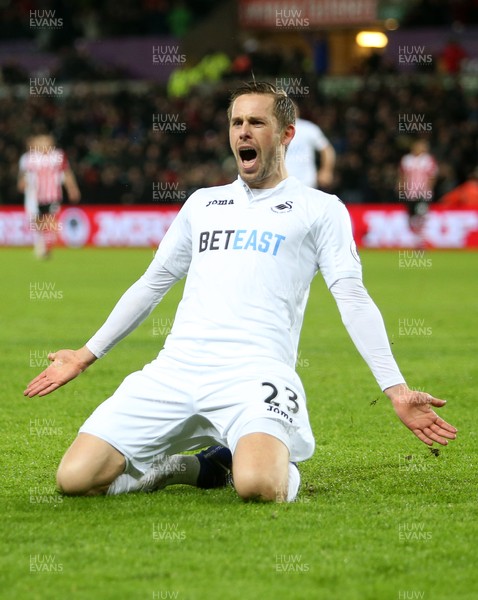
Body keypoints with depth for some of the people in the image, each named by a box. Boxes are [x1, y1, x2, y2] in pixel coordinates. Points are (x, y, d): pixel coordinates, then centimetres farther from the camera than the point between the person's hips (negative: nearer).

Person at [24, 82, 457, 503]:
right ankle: (187, 466, 11)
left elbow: (352, 298, 3)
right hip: (174, 370, 4)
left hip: (254, 373, -4)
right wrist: (87, 355, 30)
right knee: (75, 478, -13)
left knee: (259, 487, -35)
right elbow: (152, 283, 31)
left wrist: (397, 390, -9)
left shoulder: (319, 209, 11)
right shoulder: (202, 203, 24)